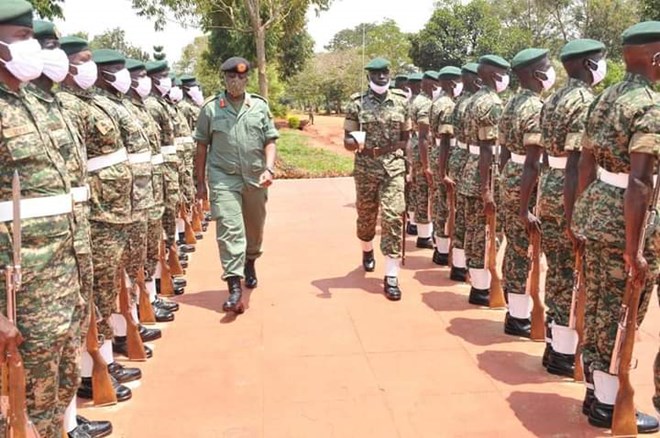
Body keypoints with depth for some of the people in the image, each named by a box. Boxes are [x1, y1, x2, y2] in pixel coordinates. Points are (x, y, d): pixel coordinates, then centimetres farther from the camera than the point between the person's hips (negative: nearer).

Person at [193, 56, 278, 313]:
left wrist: (269, 169, -11)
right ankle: (234, 287, -13)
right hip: (223, 178, -2)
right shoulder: (211, 108, 1)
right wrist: (201, 183, 3)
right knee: (229, 229, -12)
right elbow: (202, 147, 5)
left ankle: (250, 263, 45)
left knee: (254, 228, 17)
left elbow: (270, 141, 5)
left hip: (255, 177, 3)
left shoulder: (260, 106, 5)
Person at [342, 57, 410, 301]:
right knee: (366, 216, 14)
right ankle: (367, 251, 46)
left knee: (393, 218, -9)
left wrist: (389, 149, -3)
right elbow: (347, 142, -2)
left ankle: (391, 277, -6)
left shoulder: (401, 102, 5)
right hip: (365, 169, 0)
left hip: (393, 169, 0)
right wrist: (356, 142, -23)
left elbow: (406, 138, 13)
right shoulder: (357, 103, 0)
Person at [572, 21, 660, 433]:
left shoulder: (604, 98, 9)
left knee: (598, 306, 17)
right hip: (625, 218, -8)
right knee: (620, 314, 4)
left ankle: (597, 388, 31)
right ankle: (608, 404, 17)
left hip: (596, 208, 8)